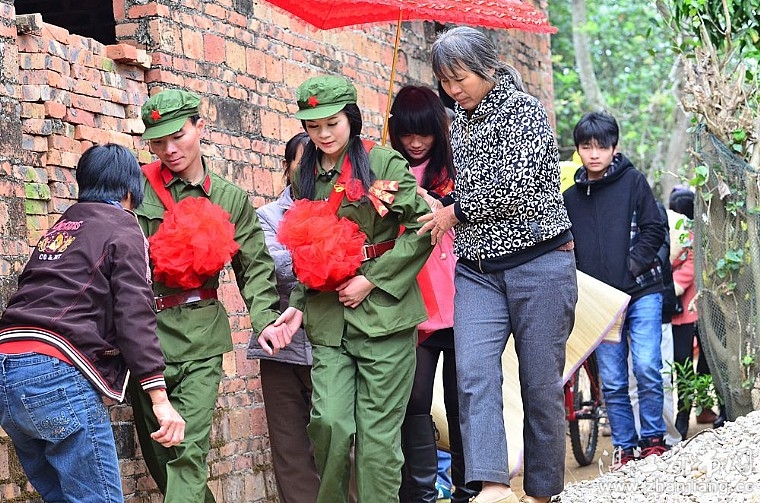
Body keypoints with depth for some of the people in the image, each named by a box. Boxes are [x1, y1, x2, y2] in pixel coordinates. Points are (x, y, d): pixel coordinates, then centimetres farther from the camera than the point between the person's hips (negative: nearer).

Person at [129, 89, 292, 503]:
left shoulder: (231, 199, 7)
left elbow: (254, 265, 7)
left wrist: (265, 318, -10)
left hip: (199, 340, -1)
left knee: (188, 450, -13)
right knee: (157, 452, 10)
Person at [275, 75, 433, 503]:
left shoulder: (384, 163, -2)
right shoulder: (305, 178, 14)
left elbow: (422, 228, -7)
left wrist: (371, 279, -11)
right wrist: (298, 305, 8)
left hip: (382, 311, -4)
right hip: (328, 320, 4)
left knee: (378, 430, -2)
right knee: (329, 422, -9)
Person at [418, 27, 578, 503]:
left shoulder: (523, 109, -5)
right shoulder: (460, 122, 15)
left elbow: (515, 187, -16)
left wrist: (457, 212, -4)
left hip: (538, 263, -6)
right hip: (478, 270, 6)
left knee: (541, 382, -1)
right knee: (474, 374, -14)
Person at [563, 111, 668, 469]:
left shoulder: (633, 181, 3)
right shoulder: (570, 197, 11)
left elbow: (654, 231, 0)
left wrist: (631, 268, -11)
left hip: (642, 292, -3)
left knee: (647, 367, -11)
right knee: (611, 380, 3)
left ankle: (653, 439, 5)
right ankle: (624, 446, 12)